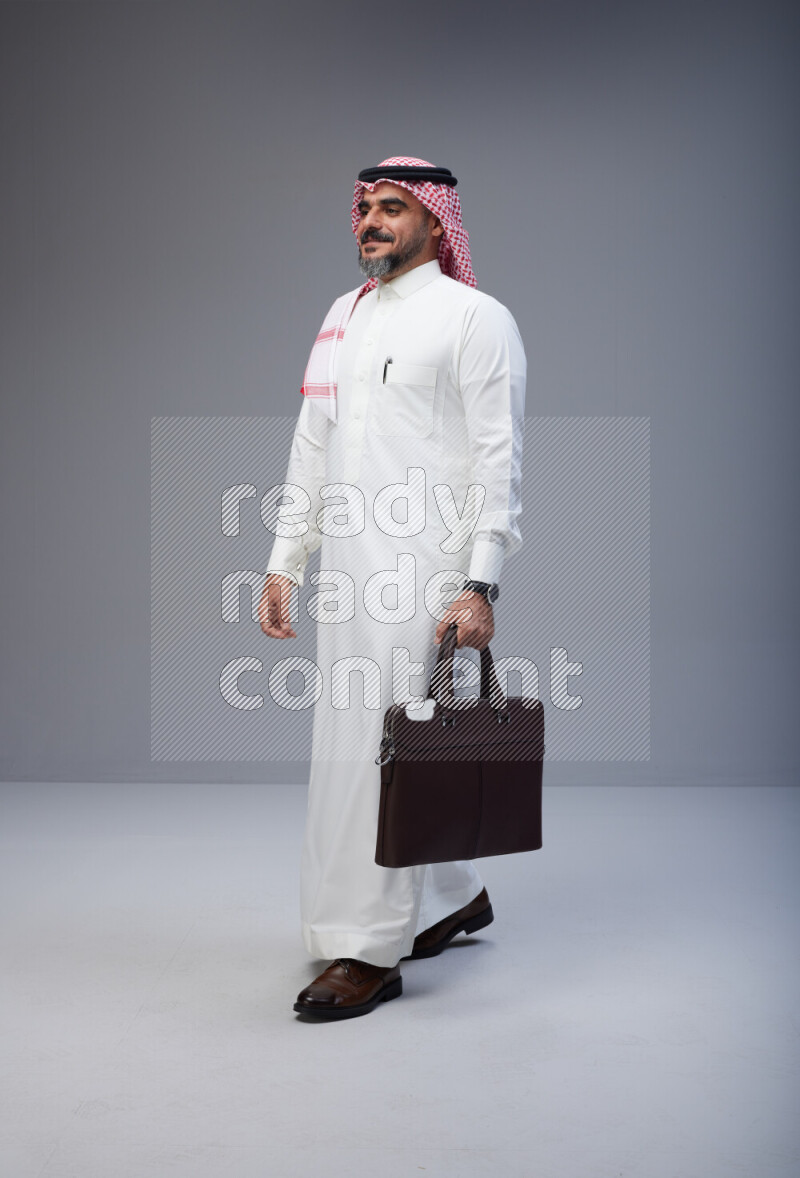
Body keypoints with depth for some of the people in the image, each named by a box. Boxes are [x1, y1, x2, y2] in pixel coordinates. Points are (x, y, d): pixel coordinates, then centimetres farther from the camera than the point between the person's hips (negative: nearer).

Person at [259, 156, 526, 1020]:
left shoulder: (475, 318, -3)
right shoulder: (342, 317, 18)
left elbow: (498, 460, -9)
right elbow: (311, 446, 19)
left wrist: (480, 586, -17)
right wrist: (284, 562, 14)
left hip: (423, 570, -7)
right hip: (347, 571, 7)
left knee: (382, 747, -8)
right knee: (354, 741, 12)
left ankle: (370, 950, 3)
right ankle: (452, 897, 30)